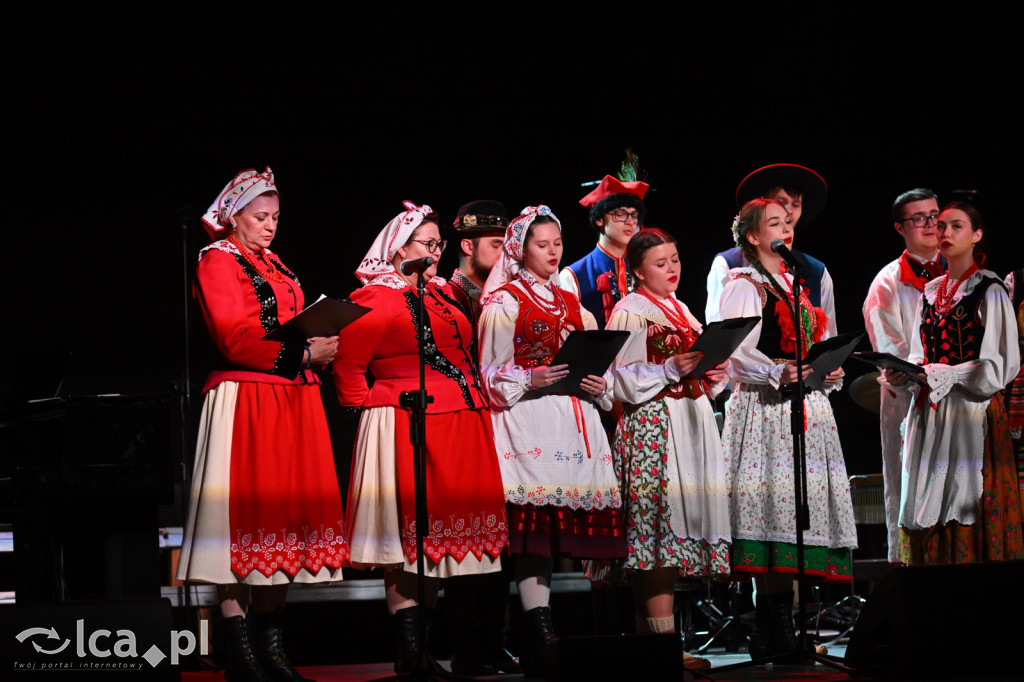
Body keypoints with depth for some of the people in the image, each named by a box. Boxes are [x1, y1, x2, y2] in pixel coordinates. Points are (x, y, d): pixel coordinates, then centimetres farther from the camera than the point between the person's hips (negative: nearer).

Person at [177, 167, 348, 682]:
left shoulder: (275, 267, 23)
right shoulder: (218, 262, -2)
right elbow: (235, 338, -13)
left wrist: (320, 346, 5)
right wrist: (303, 354, -16)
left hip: (292, 402, 8)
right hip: (245, 402, -8)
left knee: (283, 514, 5)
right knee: (244, 514, -8)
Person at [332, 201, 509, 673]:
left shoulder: (442, 294, 19)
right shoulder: (377, 299, -5)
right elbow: (348, 365, -8)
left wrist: (474, 400, 17)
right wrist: (374, 406, -4)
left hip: (458, 428, 8)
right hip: (407, 429, -8)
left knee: (440, 530, 9)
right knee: (408, 532, -7)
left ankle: (420, 640, 15)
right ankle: (410, 651, -6)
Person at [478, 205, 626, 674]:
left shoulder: (573, 306, 21)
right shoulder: (504, 303, 4)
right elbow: (492, 374, 1)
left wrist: (598, 385, 3)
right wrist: (530, 380, -15)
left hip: (573, 419, 6)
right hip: (527, 419, -5)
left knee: (564, 525, -2)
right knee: (534, 523, -12)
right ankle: (541, 637, -14)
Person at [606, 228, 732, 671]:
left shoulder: (681, 310, 21)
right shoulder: (629, 312, -4)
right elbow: (624, 381, -10)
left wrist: (713, 376, 9)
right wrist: (671, 369, -19)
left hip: (691, 422, 8)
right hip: (651, 425, -8)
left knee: (684, 518, 5)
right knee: (664, 522, -13)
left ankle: (650, 628, 9)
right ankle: (665, 639, -15)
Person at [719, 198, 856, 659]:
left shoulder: (795, 285, 22)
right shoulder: (744, 287, -3)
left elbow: (819, 346, 25)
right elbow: (738, 351, -14)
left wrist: (832, 372, 5)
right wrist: (778, 373, -27)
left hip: (806, 408, 8)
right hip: (764, 409, -8)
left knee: (798, 509, 3)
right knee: (776, 504, -13)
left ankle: (778, 633, 5)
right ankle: (774, 636, -11)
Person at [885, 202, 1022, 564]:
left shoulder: (989, 292, -4)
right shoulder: (931, 292, 16)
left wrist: (940, 374, -15)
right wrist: (905, 372, -2)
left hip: (972, 413, -6)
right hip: (930, 415, 6)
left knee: (970, 514, -9)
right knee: (930, 514, 3)